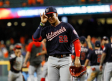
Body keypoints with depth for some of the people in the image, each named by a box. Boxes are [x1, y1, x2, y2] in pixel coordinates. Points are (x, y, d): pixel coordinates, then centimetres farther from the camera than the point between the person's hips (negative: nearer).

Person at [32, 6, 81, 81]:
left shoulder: (66, 26, 1)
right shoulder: (46, 29, 12)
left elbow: (76, 41, -3)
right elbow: (35, 38, -3)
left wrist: (77, 58, -13)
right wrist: (42, 24, -3)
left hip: (65, 59, -4)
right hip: (52, 60, 4)